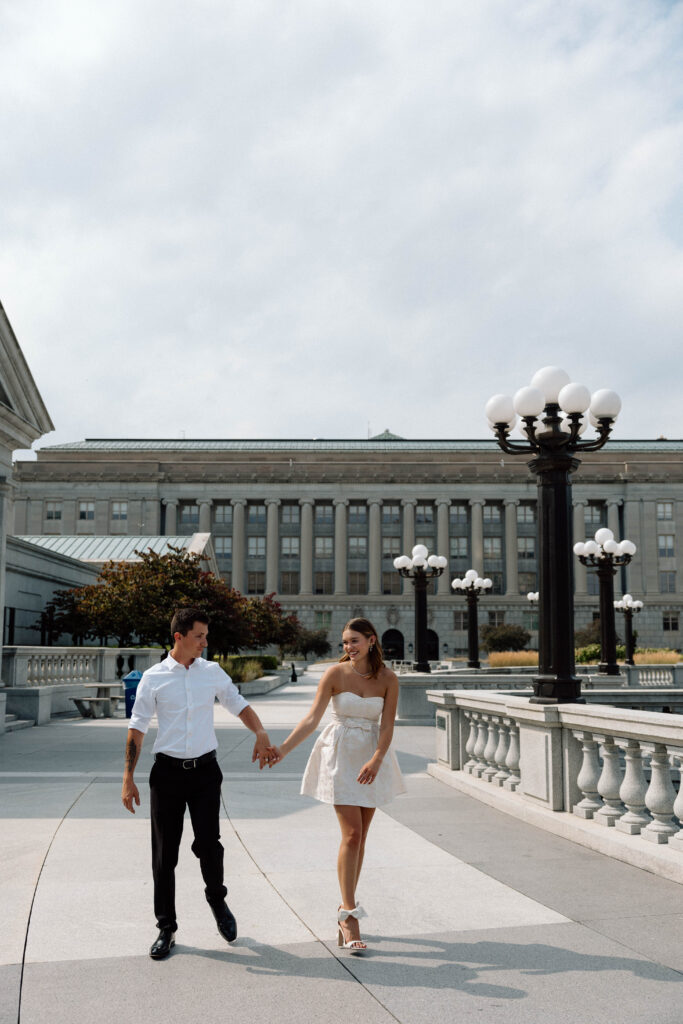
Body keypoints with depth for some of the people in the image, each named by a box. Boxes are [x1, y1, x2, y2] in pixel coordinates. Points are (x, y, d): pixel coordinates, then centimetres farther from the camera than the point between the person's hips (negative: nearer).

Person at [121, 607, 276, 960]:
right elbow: (137, 728, 2)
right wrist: (128, 779, -1)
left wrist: (261, 735, -5)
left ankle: (217, 899, 27)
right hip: (168, 771, -1)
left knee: (208, 843, -4)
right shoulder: (154, 678, -2)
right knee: (165, 852, 4)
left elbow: (239, 705, 13)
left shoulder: (212, 672, 5)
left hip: (205, 769, 1)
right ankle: (166, 928, 18)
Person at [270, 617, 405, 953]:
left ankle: (346, 910, 22)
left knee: (359, 837, 8)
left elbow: (387, 726, -7)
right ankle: (349, 916, -6)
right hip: (340, 755, -3)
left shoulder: (388, 679, -4)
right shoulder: (336, 674, -9)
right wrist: (283, 748, -22)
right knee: (351, 834, -11)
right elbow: (312, 718, -11)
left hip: (372, 757, 3)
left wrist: (376, 760, -23)